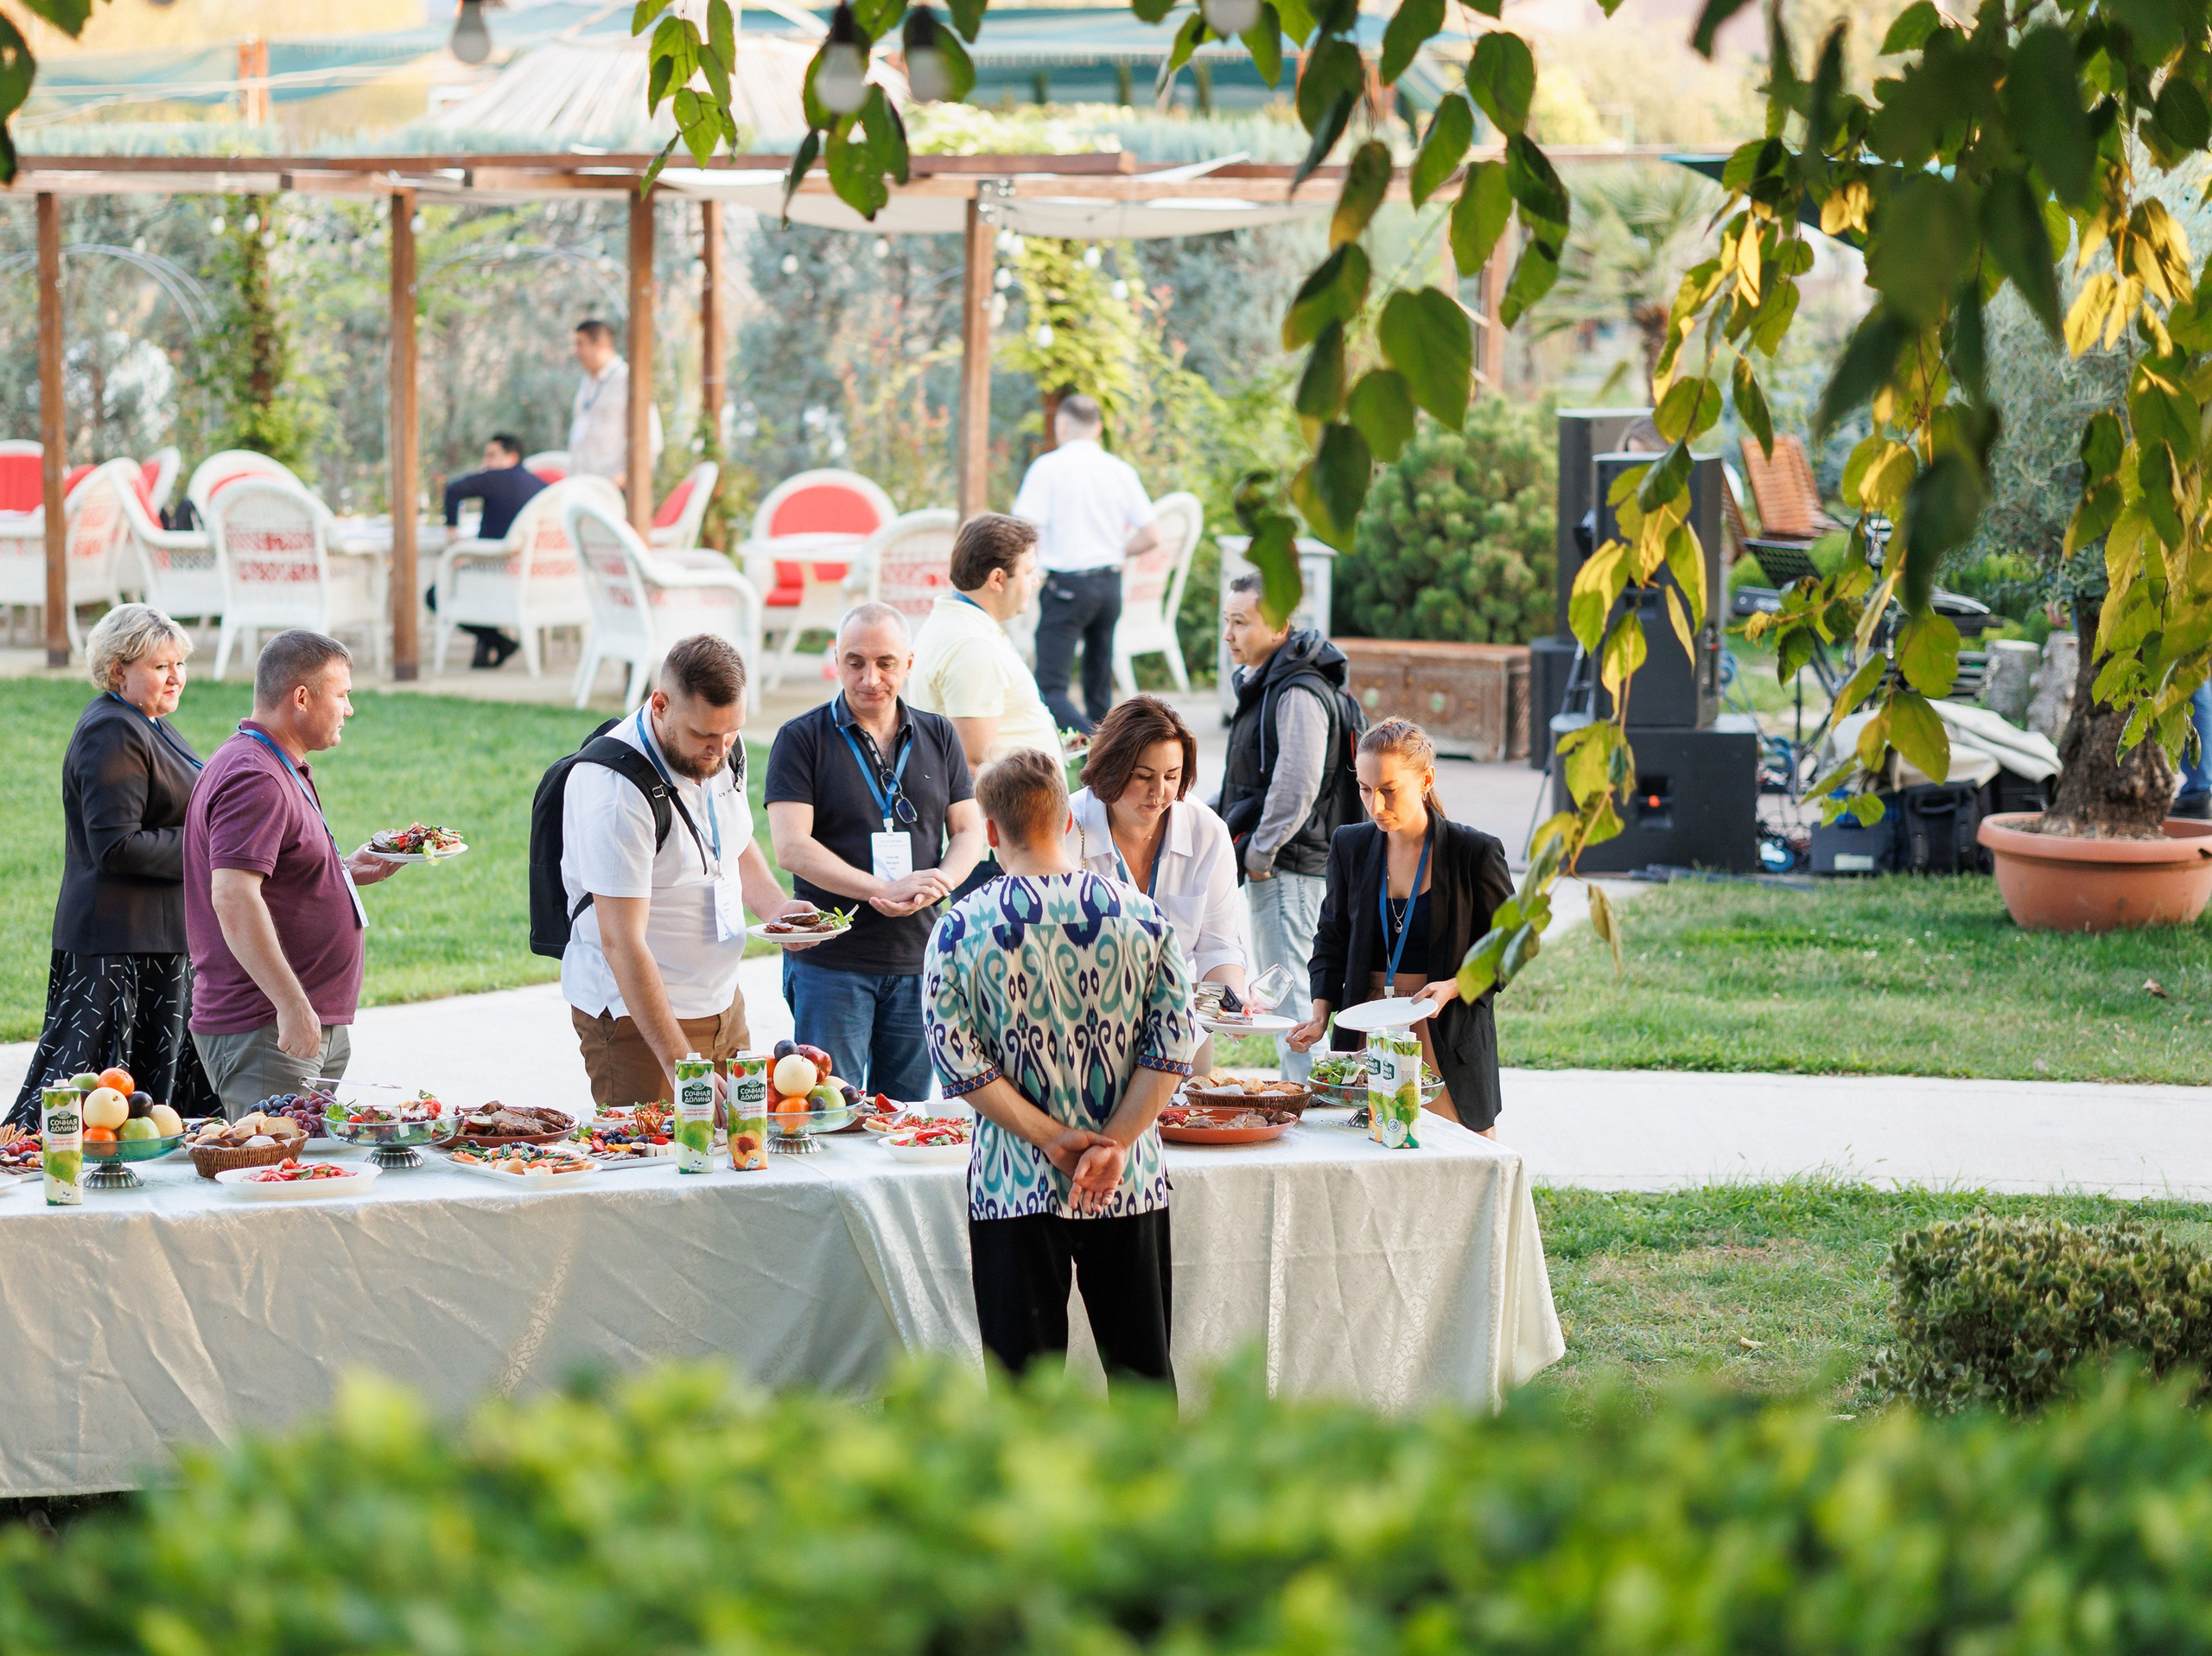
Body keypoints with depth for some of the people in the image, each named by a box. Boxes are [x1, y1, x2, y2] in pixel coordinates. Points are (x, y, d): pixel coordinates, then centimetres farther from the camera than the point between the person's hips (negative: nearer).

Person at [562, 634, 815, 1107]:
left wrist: (775, 905, 1)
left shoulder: (721, 751, 1)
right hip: (636, 1014, -7)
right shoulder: (615, 790, -25)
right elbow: (621, 943, -28)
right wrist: (679, 1064, -34)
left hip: (721, 1003, 7)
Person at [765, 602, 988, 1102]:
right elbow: (791, 848, -11)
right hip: (830, 962, -3)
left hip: (919, 961, 3)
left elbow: (968, 833, 11)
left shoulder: (939, 737, 11)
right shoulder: (802, 739, -2)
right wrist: (885, 889, -21)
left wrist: (933, 889, -12)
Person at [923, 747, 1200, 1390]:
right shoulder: (1142, 915, 0)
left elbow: (956, 1059, -8)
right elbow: (1175, 1043, -4)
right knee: (1142, 1370, 11)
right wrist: (1113, 1145, -8)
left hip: (1014, 1186, -2)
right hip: (1129, 1182, 2)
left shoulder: (961, 928, -6)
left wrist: (1054, 1139, -8)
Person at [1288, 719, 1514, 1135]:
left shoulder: (1474, 852, -5)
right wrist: (1320, 1016, 0)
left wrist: (1452, 987, -17)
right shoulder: (1350, 847, 7)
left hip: (1448, 1037, -3)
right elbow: (1332, 941, 15)